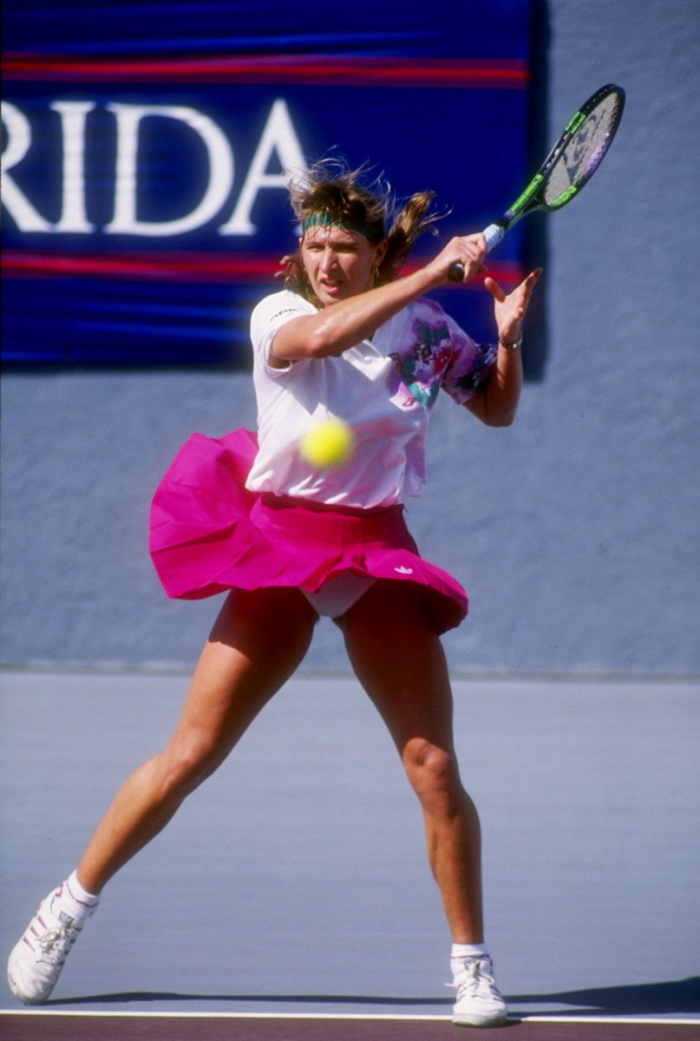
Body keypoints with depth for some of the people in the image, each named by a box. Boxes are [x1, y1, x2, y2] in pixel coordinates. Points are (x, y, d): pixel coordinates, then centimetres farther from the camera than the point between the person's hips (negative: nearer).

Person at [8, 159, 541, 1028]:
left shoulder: (422, 328, 2)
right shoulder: (276, 316, -7)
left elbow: (498, 409, 15)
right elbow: (321, 335, -31)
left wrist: (507, 336, -4)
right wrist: (433, 274, -31)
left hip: (379, 557, 2)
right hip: (279, 546, -2)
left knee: (434, 769, -7)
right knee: (188, 760, -2)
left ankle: (472, 965, 5)